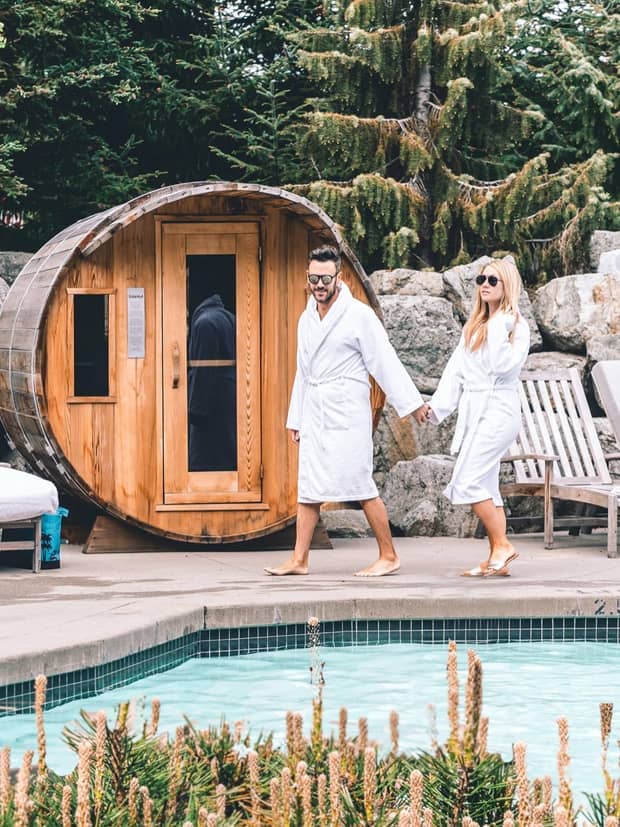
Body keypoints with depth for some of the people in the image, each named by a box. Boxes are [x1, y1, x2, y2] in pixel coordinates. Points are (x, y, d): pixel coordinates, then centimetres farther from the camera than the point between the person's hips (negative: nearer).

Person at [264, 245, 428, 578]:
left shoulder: (359, 314, -5)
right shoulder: (307, 319, 15)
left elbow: (385, 361, -7)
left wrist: (411, 403, -10)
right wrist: (296, 419, 22)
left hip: (347, 411, -6)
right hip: (315, 413, 7)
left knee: (360, 485, -6)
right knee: (307, 487, 4)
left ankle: (388, 556, 1)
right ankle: (299, 559, 5)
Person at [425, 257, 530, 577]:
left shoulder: (517, 327, -5)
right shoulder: (473, 326, 16)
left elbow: (504, 367, -20)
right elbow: (456, 369, 14)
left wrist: (499, 329, -17)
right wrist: (438, 405, 6)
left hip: (498, 412, -8)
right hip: (473, 413, 8)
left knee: (467, 483, -15)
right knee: (485, 488, 7)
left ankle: (501, 545, -6)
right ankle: (497, 560, 9)